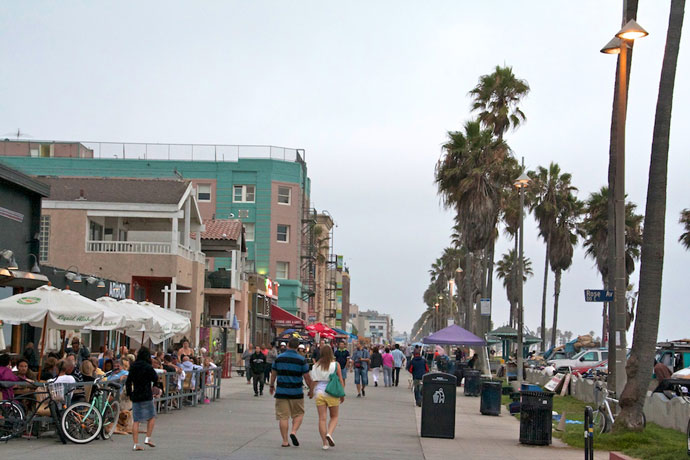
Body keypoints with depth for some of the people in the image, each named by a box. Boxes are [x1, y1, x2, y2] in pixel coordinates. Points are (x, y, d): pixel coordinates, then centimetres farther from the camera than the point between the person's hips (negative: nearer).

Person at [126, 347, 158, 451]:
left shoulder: (133, 367, 5)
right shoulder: (148, 367, -12)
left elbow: (128, 382, 8)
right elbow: (155, 379, -5)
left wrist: (129, 394, 17)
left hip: (135, 396, 5)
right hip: (146, 396, -4)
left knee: (136, 420, 5)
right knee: (151, 417, 15)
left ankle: (136, 444, 1)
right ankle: (148, 438, 8)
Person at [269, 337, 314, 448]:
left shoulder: (279, 358, 0)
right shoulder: (301, 360, -6)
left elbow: (273, 374, 8)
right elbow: (307, 377, -3)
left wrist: (271, 386, 25)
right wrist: (311, 390, 10)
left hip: (281, 392, 1)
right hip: (296, 392, -1)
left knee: (283, 417, 4)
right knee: (298, 414, 15)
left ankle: (285, 441, 3)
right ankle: (294, 432, -7)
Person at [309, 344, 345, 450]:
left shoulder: (316, 365, 1)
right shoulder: (336, 364, -3)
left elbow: (314, 381, 1)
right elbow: (341, 381, -1)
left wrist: (311, 391, 16)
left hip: (319, 393, 1)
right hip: (332, 393, -1)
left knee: (322, 418, 5)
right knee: (334, 417, 13)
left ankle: (325, 443, 3)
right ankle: (329, 434, -12)